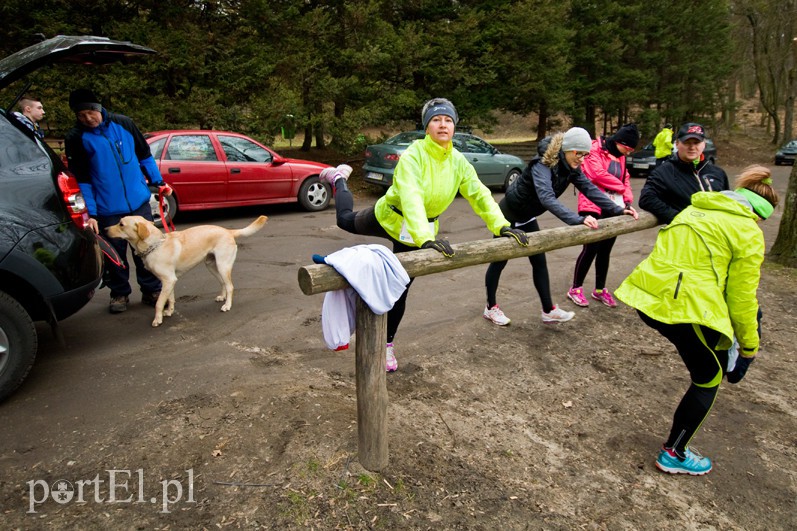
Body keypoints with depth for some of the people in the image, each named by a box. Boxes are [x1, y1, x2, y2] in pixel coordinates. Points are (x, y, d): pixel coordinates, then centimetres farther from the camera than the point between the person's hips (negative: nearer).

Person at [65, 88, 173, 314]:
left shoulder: (123, 123, 1)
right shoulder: (76, 138, -3)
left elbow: (144, 155, 12)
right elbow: (81, 179, -3)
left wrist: (158, 181, 7)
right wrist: (90, 213, -9)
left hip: (139, 200, 2)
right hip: (108, 208, -1)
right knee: (115, 251, 7)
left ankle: (151, 290, 19)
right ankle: (120, 293, 24)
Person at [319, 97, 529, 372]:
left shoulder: (458, 161, -12)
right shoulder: (413, 156, -29)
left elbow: (479, 194, -14)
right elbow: (411, 197, -43)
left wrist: (502, 225, -28)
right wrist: (426, 239, -56)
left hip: (421, 230, 3)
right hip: (389, 218, -3)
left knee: (400, 288, 9)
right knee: (346, 220, 23)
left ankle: (387, 343, 29)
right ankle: (339, 179, 51)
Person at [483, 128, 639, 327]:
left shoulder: (570, 168, -8)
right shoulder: (542, 165, -32)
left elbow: (590, 189, -10)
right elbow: (547, 198, -46)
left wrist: (618, 210, -20)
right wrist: (578, 220, -55)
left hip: (527, 218, 8)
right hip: (508, 216, -8)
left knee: (539, 262, 7)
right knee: (499, 262, 5)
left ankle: (549, 311, 15)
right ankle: (491, 308, 20)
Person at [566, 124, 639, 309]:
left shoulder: (619, 156, 19)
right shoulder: (594, 150, -6)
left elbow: (625, 179, 16)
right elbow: (598, 174, -18)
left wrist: (628, 200, -2)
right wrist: (622, 188, -6)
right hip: (593, 207, -7)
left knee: (605, 250, 10)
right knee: (591, 248, -8)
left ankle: (600, 289, 22)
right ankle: (575, 289, 5)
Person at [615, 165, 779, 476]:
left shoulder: (697, 209, 20)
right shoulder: (748, 232, -2)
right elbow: (742, 298, -1)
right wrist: (749, 348, 12)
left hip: (647, 295, 8)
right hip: (684, 307, -8)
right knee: (708, 380, 13)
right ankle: (673, 454, 23)